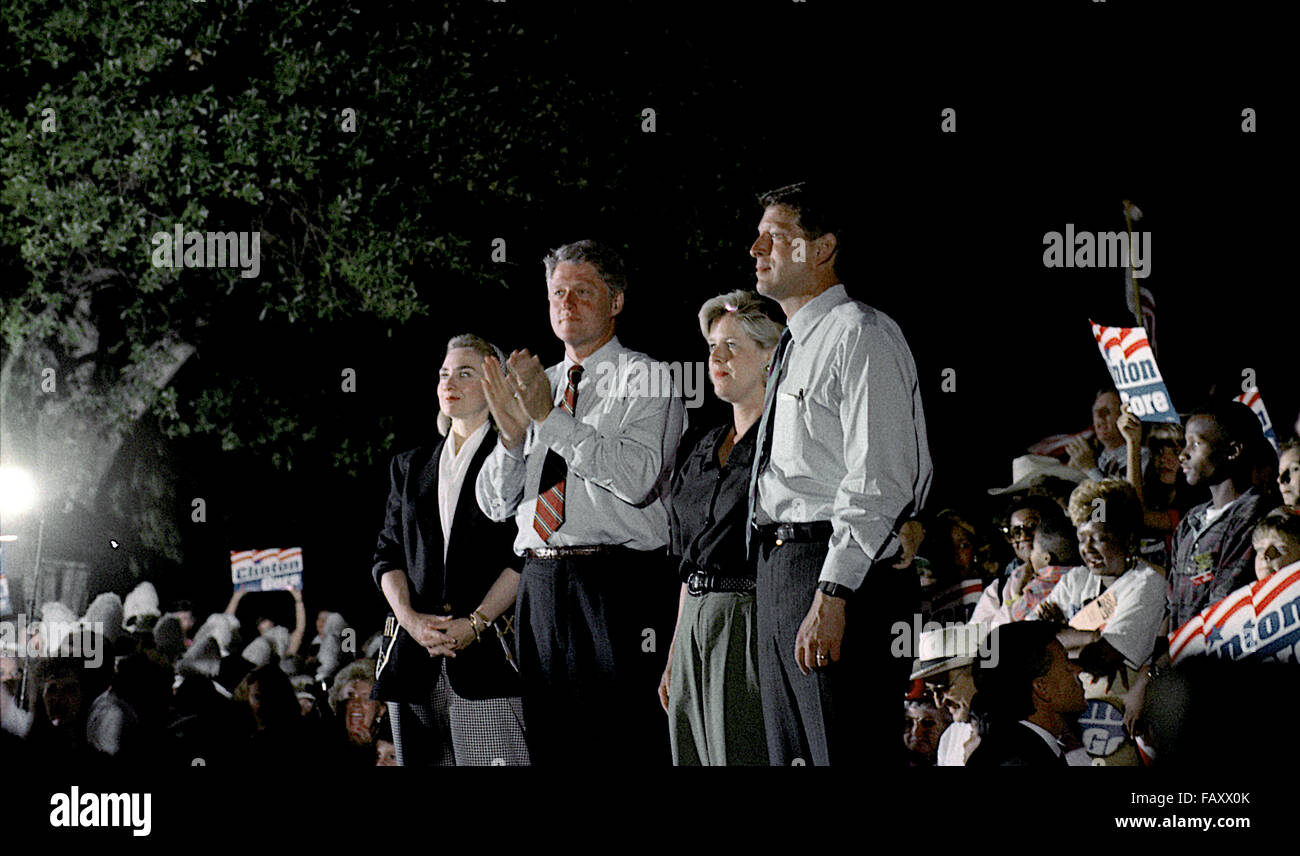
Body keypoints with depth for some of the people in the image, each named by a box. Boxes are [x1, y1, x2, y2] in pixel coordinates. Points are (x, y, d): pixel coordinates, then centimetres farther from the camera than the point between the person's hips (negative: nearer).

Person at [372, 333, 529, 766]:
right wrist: (410, 618, -4)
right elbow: (388, 555, 15)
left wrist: (475, 623, -13)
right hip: (415, 657, 5)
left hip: (489, 649, -5)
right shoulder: (410, 466, 21)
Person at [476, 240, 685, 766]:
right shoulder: (535, 386, 20)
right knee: (551, 747, 4)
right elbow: (495, 504, 15)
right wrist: (512, 434, -4)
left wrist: (551, 418, -15)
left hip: (619, 584, -6)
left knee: (625, 748, -12)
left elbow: (640, 478, -14)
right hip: (541, 582, 6)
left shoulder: (644, 379, 3)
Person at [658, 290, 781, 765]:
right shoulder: (706, 449, 19)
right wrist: (675, 655, 18)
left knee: (745, 755, -12)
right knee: (694, 754, 5)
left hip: (753, 624, -8)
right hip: (696, 629, 8)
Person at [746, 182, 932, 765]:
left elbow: (877, 483, -18)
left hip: (843, 566, -10)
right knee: (790, 755, 11)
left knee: (849, 755, -12)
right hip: (781, 564, 10)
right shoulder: (793, 349, 21)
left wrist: (831, 597, -24)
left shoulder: (862, 336, -10)